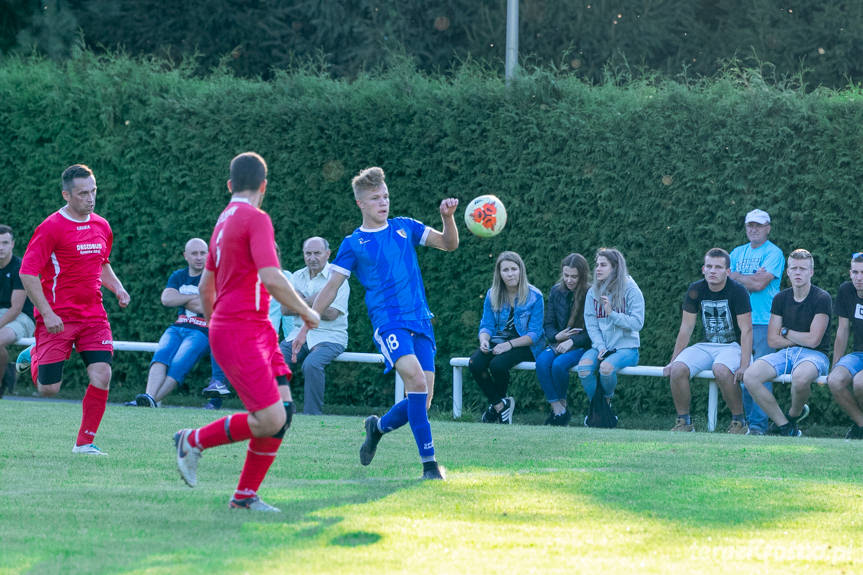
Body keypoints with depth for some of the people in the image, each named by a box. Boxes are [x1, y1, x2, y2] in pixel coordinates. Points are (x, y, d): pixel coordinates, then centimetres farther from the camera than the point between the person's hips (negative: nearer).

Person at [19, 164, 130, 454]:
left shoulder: (101, 226, 10)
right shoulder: (51, 227, -11)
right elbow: (28, 272, -12)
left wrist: (117, 287, 8)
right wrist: (46, 313, -19)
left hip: (93, 315, 5)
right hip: (57, 318, -5)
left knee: (101, 374, -15)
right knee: (48, 389, -3)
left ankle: (85, 442, 0)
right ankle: (35, 358, 35)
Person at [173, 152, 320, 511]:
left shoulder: (225, 220, 17)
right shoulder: (256, 219, -12)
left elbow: (205, 285, 26)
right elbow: (272, 279, -21)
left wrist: (215, 324, 39)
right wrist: (306, 312, -7)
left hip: (258, 330, 10)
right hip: (240, 331, -10)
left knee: (284, 409, 2)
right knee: (271, 419, -14)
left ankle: (246, 494, 6)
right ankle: (194, 441, 4)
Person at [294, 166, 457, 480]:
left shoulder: (404, 228, 14)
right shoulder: (353, 244, 5)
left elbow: (449, 244, 14)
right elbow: (330, 289, 8)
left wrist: (448, 217, -6)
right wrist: (306, 328, 5)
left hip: (421, 322, 4)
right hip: (388, 322, -4)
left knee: (422, 400, -1)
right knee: (416, 379, -26)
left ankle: (379, 426, 30)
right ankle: (429, 462, -25)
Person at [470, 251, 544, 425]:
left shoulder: (534, 296, -8)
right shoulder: (492, 295, 4)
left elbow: (535, 334, -11)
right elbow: (486, 325, 7)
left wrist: (510, 344, -24)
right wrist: (484, 340, -18)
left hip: (525, 345, -4)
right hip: (498, 342, 4)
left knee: (498, 364, -33)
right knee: (475, 363, -26)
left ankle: (497, 404, -3)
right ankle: (500, 404, -9)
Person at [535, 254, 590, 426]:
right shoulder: (556, 292, 9)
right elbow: (548, 323, 12)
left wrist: (572, 341, -21)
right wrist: (557, 336, -10)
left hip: (582, 345, -4)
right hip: (559, 342, 4)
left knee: (559, 364, -33)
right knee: (542, 361, -28)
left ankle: (562, 406, -10)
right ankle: (558, 410, -25)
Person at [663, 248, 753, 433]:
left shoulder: (738, 291, -11)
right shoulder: (695, 291, 3)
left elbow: (746, 331, -15)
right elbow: (686, 328, 7)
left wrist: (744, 365, -26)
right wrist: (673, 361, 1)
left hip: (733, 346, -5)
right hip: (706, 345, 5)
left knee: (721, 370, -37)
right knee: (678, 369, -23)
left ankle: (739, 421, -20)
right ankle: (683, 421, -7)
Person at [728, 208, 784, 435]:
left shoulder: (773, 253, 0)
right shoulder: (738, 253, 18)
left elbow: (760, 284, -11)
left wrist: (735, 275, 0)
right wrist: (751, 280, -4)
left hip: (764, 322, -5)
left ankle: (758, 423, -11)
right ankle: (744, 420, 10)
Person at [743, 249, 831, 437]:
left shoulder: (822, 298, -6)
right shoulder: (781, 298, 10)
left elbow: (813, 340, -12)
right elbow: (772, 340, 6)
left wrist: (786, 332, 2)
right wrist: (802, 339, -4)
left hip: (814, 355, -5)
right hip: (786, 353, 5)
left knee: (800, 377, -41)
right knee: (750, 377, -23)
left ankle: (794, 415, -6)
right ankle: (784, 427, -14)